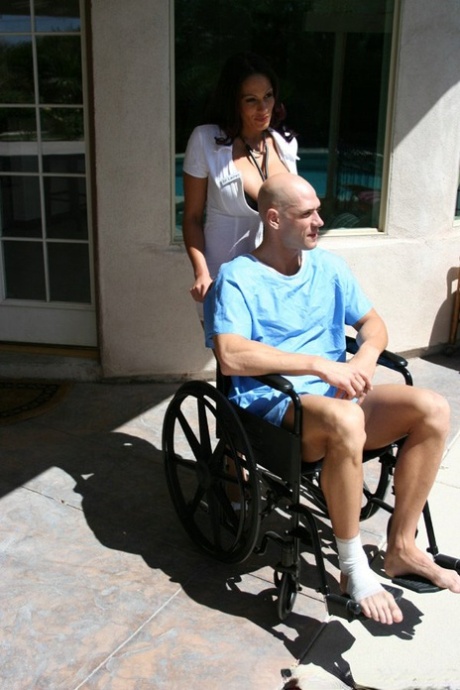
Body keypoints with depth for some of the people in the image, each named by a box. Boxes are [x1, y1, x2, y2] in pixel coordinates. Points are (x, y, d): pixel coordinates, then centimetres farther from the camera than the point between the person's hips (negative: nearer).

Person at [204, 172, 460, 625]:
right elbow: (231, 357, -20)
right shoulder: (237, 278, -6)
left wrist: (365, 358, -6)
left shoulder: (328, 267, 14)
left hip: (337, 394, 7)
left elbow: (372, 322, 19)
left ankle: (402, 547, -4)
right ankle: (353, 569, -20)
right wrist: (319, 364, -23)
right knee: (344, 419, -38)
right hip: (271, 404, -6)